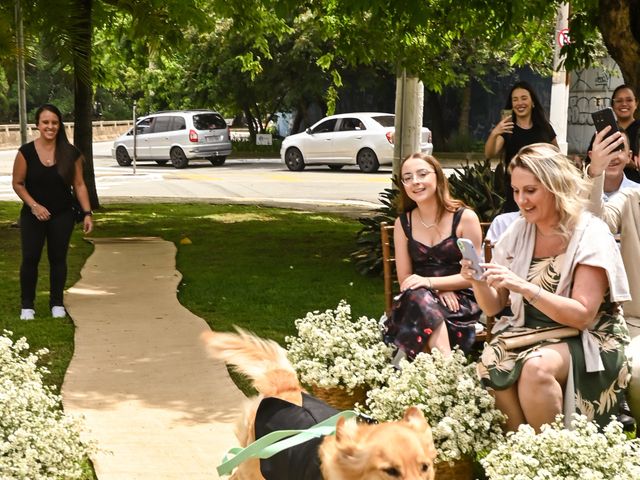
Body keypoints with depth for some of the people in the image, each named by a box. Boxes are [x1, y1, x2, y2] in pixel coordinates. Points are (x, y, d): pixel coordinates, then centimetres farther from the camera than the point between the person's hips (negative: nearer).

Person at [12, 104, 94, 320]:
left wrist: (87, 213, -6)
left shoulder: (70, 153, -5)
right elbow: (18, 183, -4)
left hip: (62, 216, 1)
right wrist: (34, 205, -16)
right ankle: (27, 305, 13)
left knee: (58, 258, 8)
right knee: (30, 258, 0)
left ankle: (57, 303, 21)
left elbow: (79, 185, 0)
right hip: (33, 215, -1)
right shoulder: (26, 152, -9)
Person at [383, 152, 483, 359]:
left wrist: (430, 282, -19)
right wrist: (440, 289, -13)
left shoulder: (465, 218, -4)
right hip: (416, 303, 3)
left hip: (460, 302, -3)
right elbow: (404, 278, 6)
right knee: (417, 296, -35)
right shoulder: (403, 223, 7)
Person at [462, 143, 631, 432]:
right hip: (529, 332, 4)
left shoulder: (591, 235, -11)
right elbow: (493, 307, 6)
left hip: (586, 341, -4)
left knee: (536, 367, -35)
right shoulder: (518, 232, 4)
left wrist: (525, 287, -30)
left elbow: (581, 316, -18)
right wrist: (478, 281, -16)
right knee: (491, 363, -28)